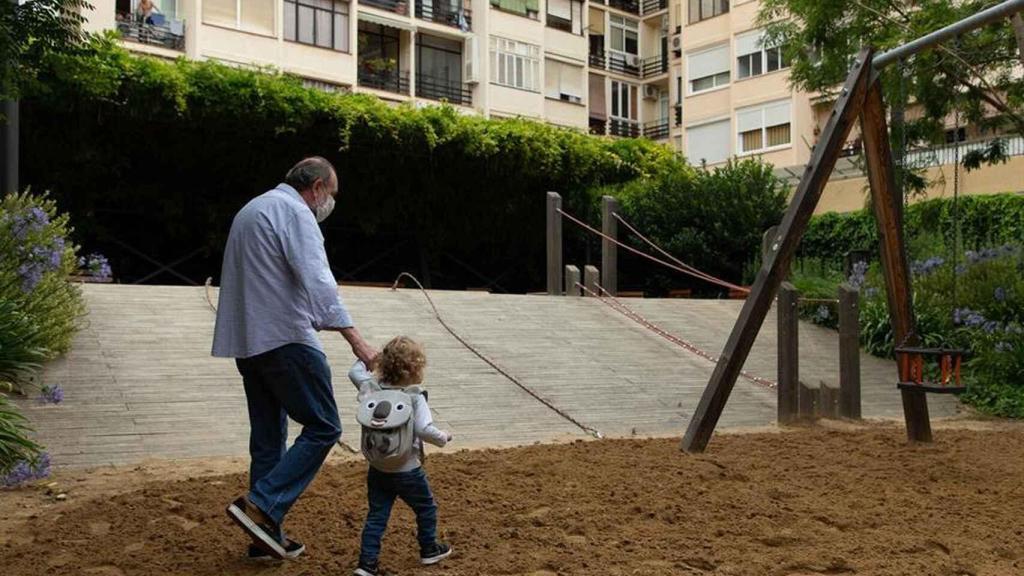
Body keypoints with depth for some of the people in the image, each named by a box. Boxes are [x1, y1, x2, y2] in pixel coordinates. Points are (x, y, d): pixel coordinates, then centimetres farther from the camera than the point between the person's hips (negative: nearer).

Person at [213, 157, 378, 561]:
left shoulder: (252, 209, 22)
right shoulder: (294, 212, -9)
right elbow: (317, 281, -21)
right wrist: (356, 340, -27)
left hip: (246, 341, 10)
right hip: (284, 338, -10)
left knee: (268, 437, 12)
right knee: (323, 427, -4)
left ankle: (266, 536, 16)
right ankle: (260, 506, -10)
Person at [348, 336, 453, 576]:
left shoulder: (370, 386, -5)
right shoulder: (415, 397, -19)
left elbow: (354, 372, 14)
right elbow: (424, 429, -28)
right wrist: (443, 437, -12)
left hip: (377, 470, 4)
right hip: (407, 471, -4)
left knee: (376, 515, 11)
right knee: (426, 508, 19)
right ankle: (429, 550, 34)